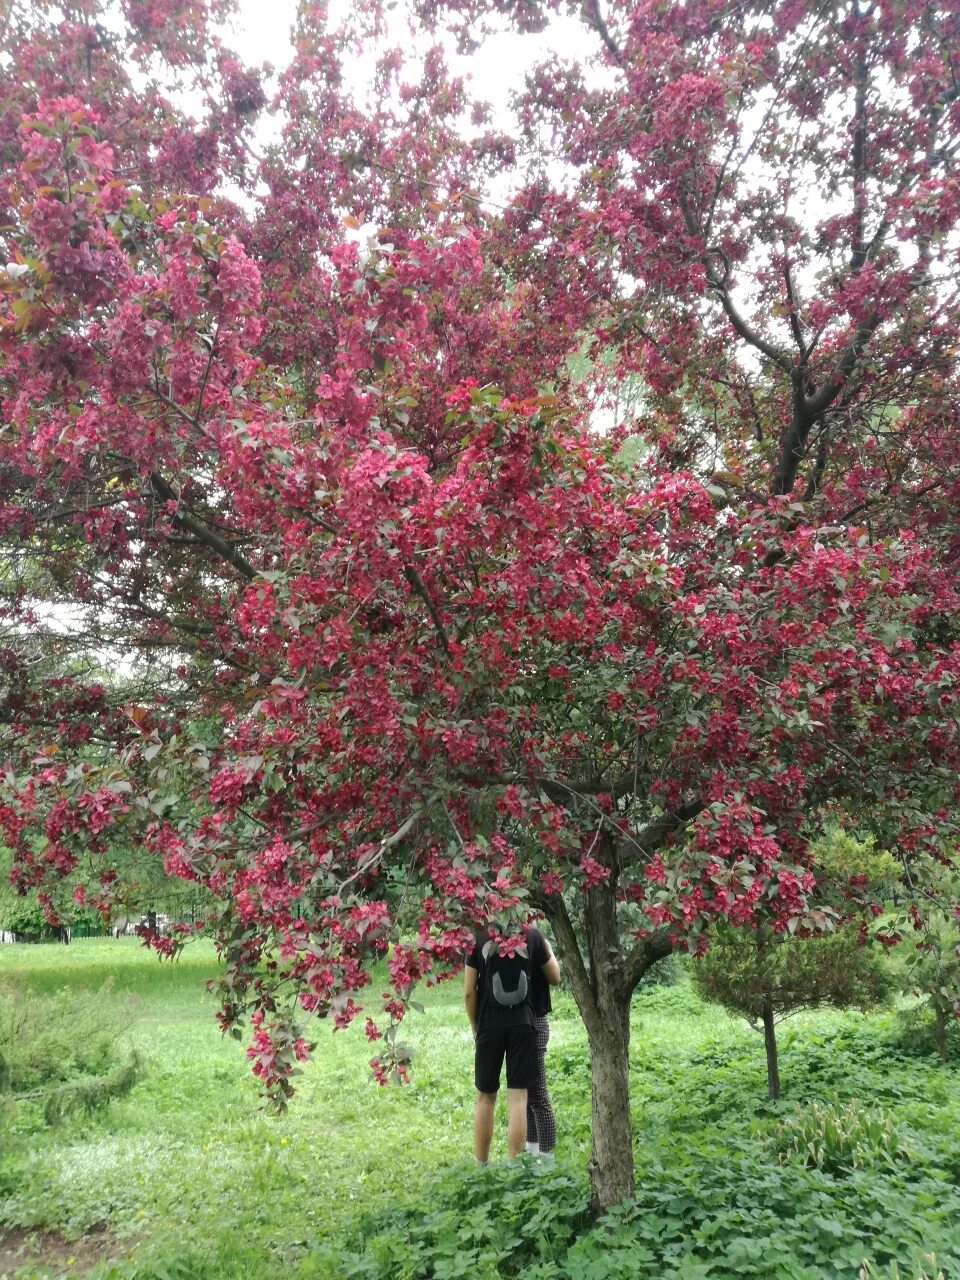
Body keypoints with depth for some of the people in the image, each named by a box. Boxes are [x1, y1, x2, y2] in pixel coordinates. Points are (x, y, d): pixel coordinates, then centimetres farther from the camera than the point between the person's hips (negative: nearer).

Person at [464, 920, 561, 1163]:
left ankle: (480, 1165, 22)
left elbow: (469, 992, -3)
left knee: (485, 1097, 13)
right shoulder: (533, 935, -2)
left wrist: (475, 1027, 9)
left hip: (490, 1026, 0)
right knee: (518, 1097, 3)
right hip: (523, 1024, 0)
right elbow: (555, 979, 10)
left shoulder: (480, 937, -4)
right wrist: (548, 948, 24)